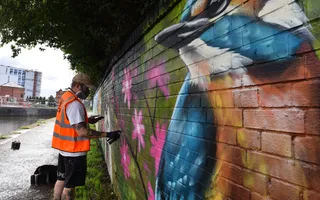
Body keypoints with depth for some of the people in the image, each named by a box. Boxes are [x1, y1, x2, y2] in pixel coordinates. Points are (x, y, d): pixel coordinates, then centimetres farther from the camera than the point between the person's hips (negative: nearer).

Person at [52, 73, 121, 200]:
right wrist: (107, 134, -30)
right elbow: (82, 132, -29)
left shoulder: (65, 98, 7)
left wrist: (87, 120, 11)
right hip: (74, 151, -9)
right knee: (69, 185, 4)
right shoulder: (74, 103, -23)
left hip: (64, 148, 9)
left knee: (61, 180, 21)